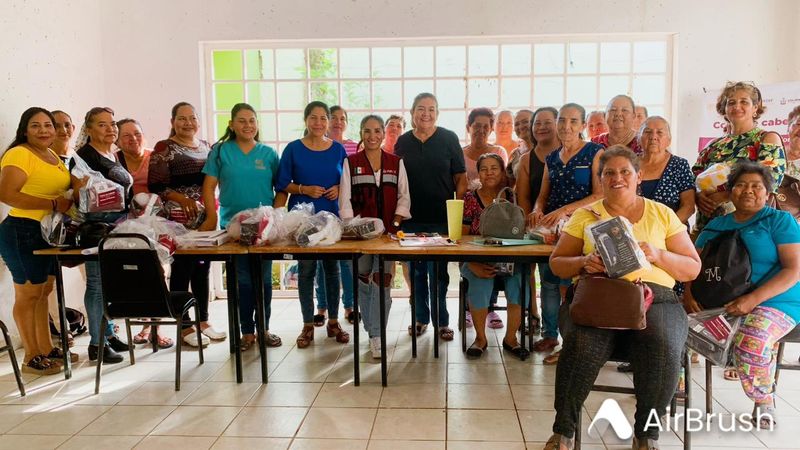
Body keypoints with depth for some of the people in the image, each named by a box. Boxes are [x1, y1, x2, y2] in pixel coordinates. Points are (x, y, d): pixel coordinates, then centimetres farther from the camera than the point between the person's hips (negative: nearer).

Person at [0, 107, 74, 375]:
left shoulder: (53, 155, 14)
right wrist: (53, 204, -23)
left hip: (50, 232, 9)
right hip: (24, 232, -9)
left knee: (43, 292, 17)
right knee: (28, 295, 1)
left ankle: (46, 348, 29)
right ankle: (31, 358, 12)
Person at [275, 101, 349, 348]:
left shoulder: (338, 149, 7)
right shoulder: (293, 149, 1)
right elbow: (282, 184, 1)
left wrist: (339, 189, -8)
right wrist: (305, 189, -14)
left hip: (332, 216, 2)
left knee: (332, 268, 7)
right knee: (306, 269, 2)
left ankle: (333, 322, 19)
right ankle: (308, 325, 13)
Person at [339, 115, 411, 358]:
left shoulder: (396, 162, 7)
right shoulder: (351, 162, 4)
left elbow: (404, 197, 5)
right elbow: (344, 199, 0)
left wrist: (395, 224, -7)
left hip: (388, 231, 0)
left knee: (382, 280, -12)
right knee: (363, 280, 9)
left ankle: (376, 336, -8)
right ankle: (371, 330, 27)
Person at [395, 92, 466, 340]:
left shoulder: (449, 139, 1)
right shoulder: (403, 142, 7)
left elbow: (461, 179, 0)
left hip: (441, 218, -3)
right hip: (411, 218, 3)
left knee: (438, 271, 2)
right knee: (416, 271, 12)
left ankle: (442, 321, 15)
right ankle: (421, 317, 26)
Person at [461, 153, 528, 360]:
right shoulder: (470, 199, 3)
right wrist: (473, 265, -17)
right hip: (477, 259, -1)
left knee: (519, 279, -27)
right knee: (480, 280, -31)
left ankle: (511, 338, -5)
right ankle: (480, 338, -7)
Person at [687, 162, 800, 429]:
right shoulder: (717, 225, 16)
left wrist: (753, 299, -21)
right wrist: (688, 294, -11)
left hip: (774, 302, -4)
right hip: (722, 303, 5)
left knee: (750, 343, -35)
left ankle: (764, 401, -6)